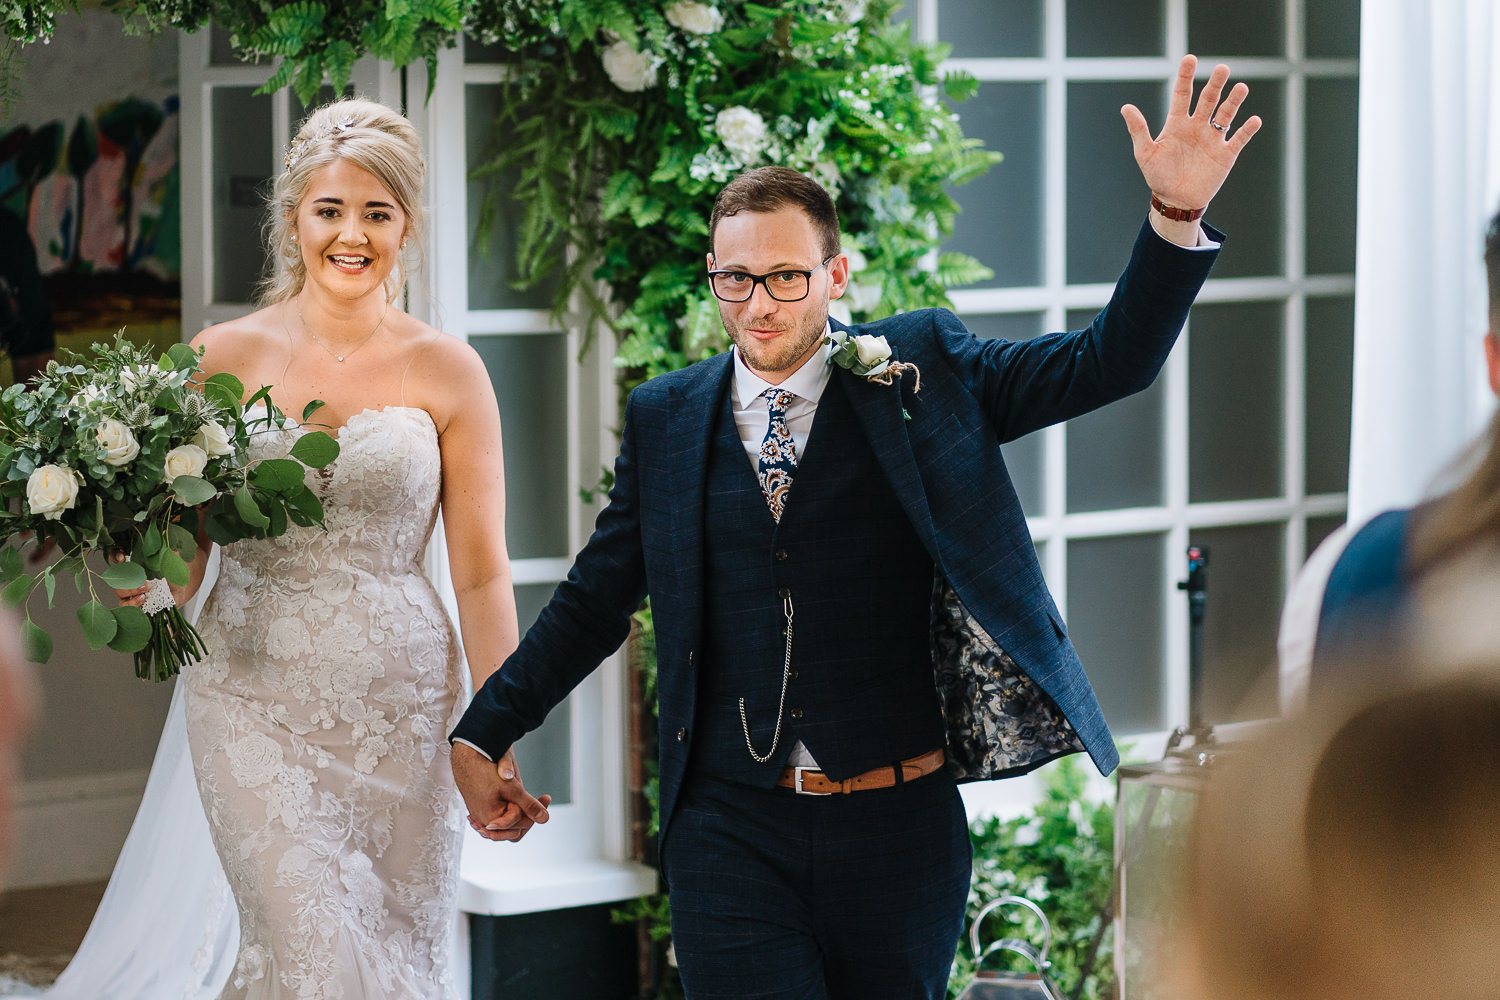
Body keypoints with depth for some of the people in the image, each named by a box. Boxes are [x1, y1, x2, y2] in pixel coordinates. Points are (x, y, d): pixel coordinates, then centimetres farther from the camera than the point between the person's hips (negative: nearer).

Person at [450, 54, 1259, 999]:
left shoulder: (921, 371, 2)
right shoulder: (666, 418, 7)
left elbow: (1107, 364, -3)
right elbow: (594, 599, 14)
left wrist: (1175, 219, -17)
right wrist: (485, 734, 14)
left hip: (896, 824, 0)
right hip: (731, 833, 1)